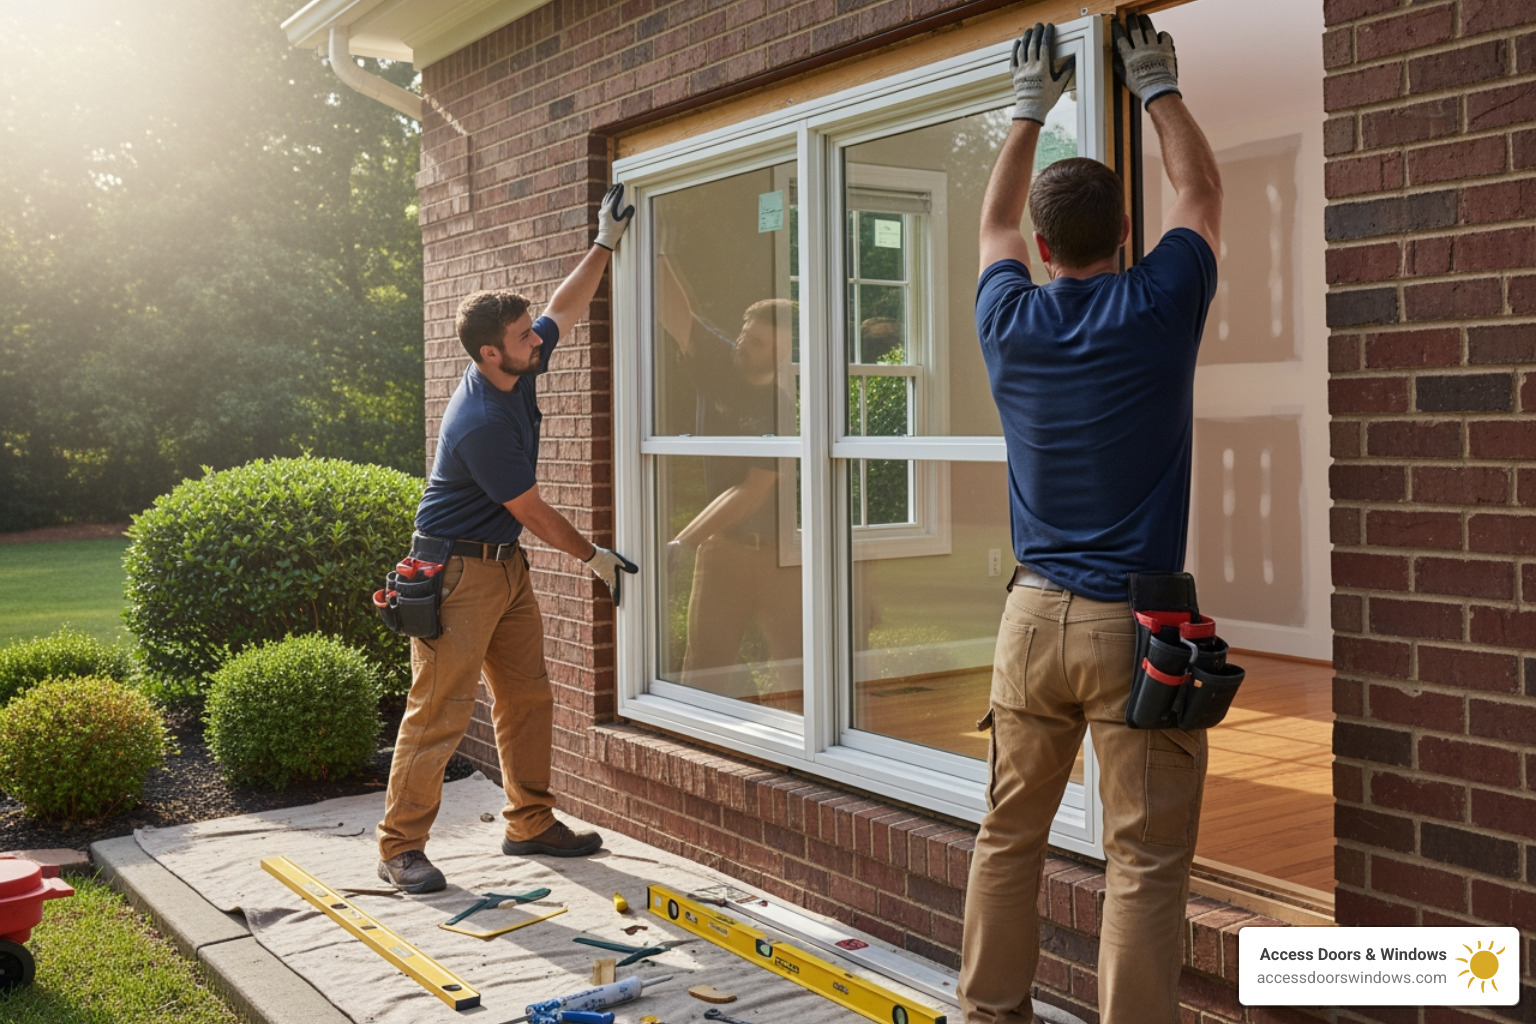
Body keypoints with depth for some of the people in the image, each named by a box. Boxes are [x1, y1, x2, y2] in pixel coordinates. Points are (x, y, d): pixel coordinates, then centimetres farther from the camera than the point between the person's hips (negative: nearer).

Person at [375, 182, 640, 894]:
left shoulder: (518, 371, 0)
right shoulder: (481, 423, -26)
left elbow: (565, 308, 18)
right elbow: (532, 511, -16)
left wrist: (605, 244, 17)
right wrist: (592, 556, -3)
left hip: (506, 566, 9)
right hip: (457, 572, -9)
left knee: (527, 699, 12)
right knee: (439, 713, -6)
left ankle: (530, 823, 23)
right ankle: (400, 848, 2)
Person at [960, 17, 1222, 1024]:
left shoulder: (1011, 320, 2)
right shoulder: (1160, 308, -5)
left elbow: (994, 220, 24)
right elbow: (1203, 190, 15)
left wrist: (1031, 111, 35)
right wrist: (1159, 87, 27)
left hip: (1035, 616, 4)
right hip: (1135, 622, -3)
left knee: (1009, 835, 13)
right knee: (1144, 857, 0)